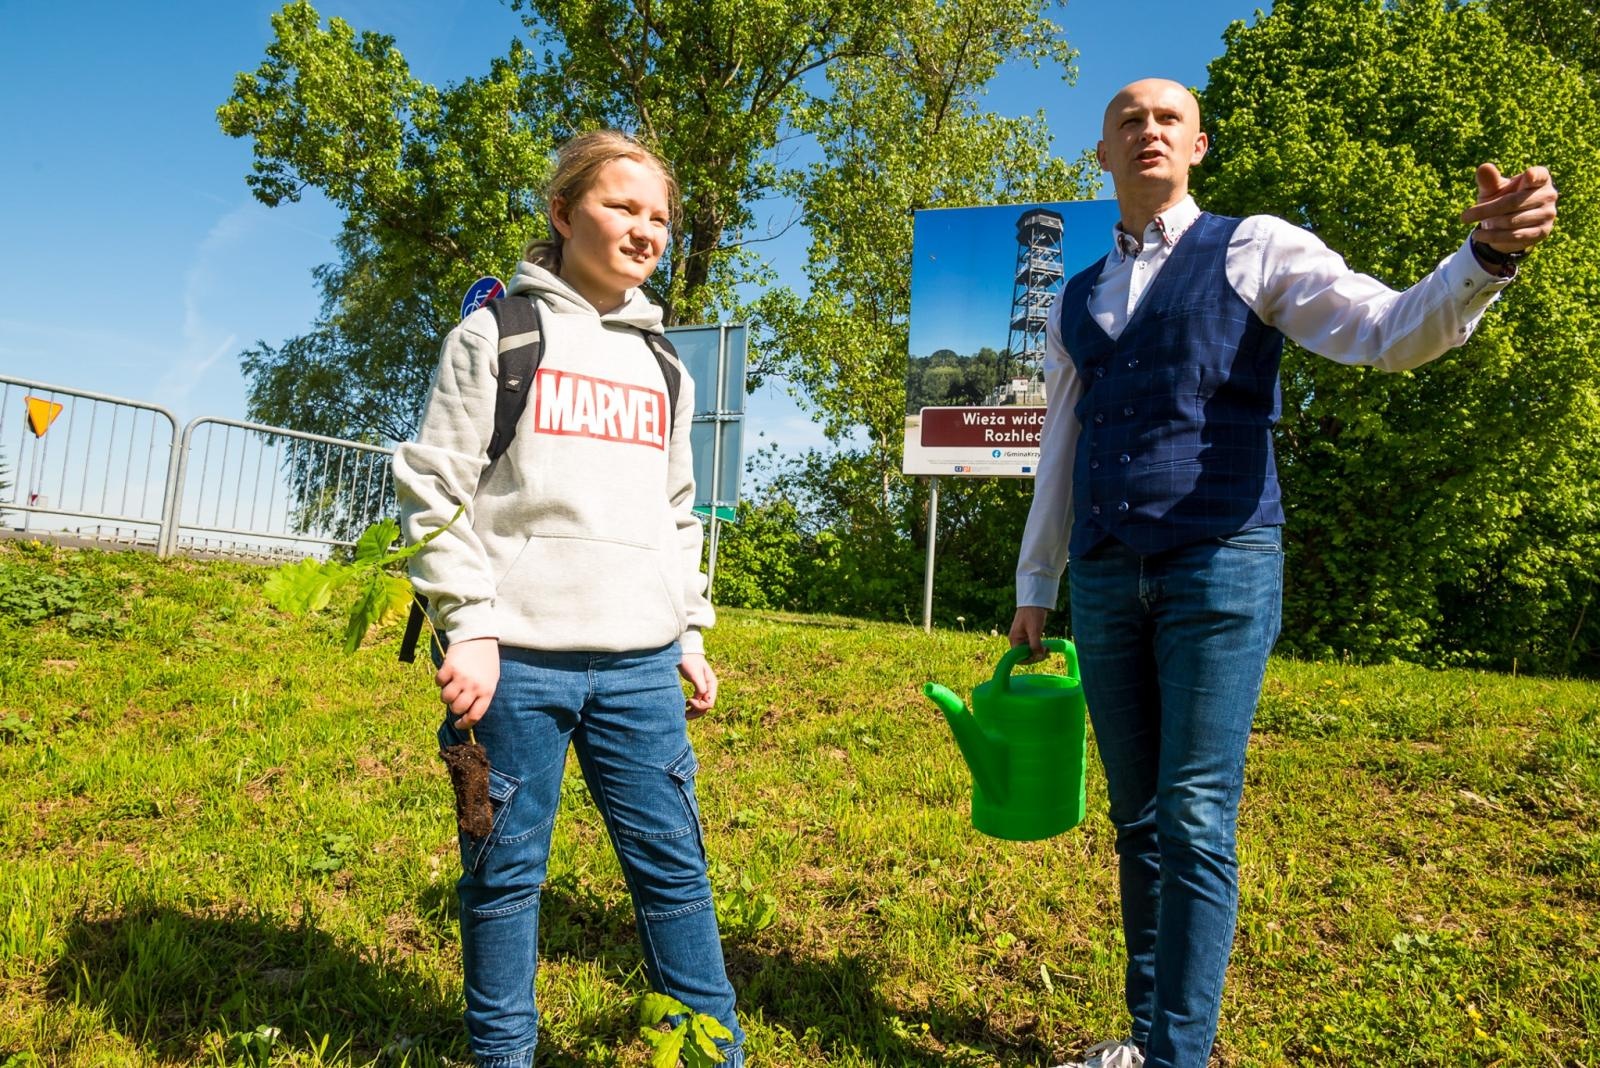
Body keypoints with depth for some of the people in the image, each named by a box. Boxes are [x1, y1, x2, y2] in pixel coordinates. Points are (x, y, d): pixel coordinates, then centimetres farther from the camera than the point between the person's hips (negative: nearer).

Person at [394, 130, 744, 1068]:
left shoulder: (662, 366, 18)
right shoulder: (497, 334, 3)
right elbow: (436, 489, -2)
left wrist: (692, 634, 16)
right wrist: (468, 627, -10)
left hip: (640, 663, 4)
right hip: (517, 657, -3)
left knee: (673, 861, 6)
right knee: (506, 870, 6)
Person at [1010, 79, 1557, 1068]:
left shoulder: (1253, 250, 5)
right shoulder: (1077, 301, 17)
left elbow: (1391, 331, -8)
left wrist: (1487, 257, -28)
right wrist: (1033, 588, 17)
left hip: (1220, 569, -4)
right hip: (1106, 579, 5)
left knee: (1196, 823, -7)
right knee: (1136, 822, 10)